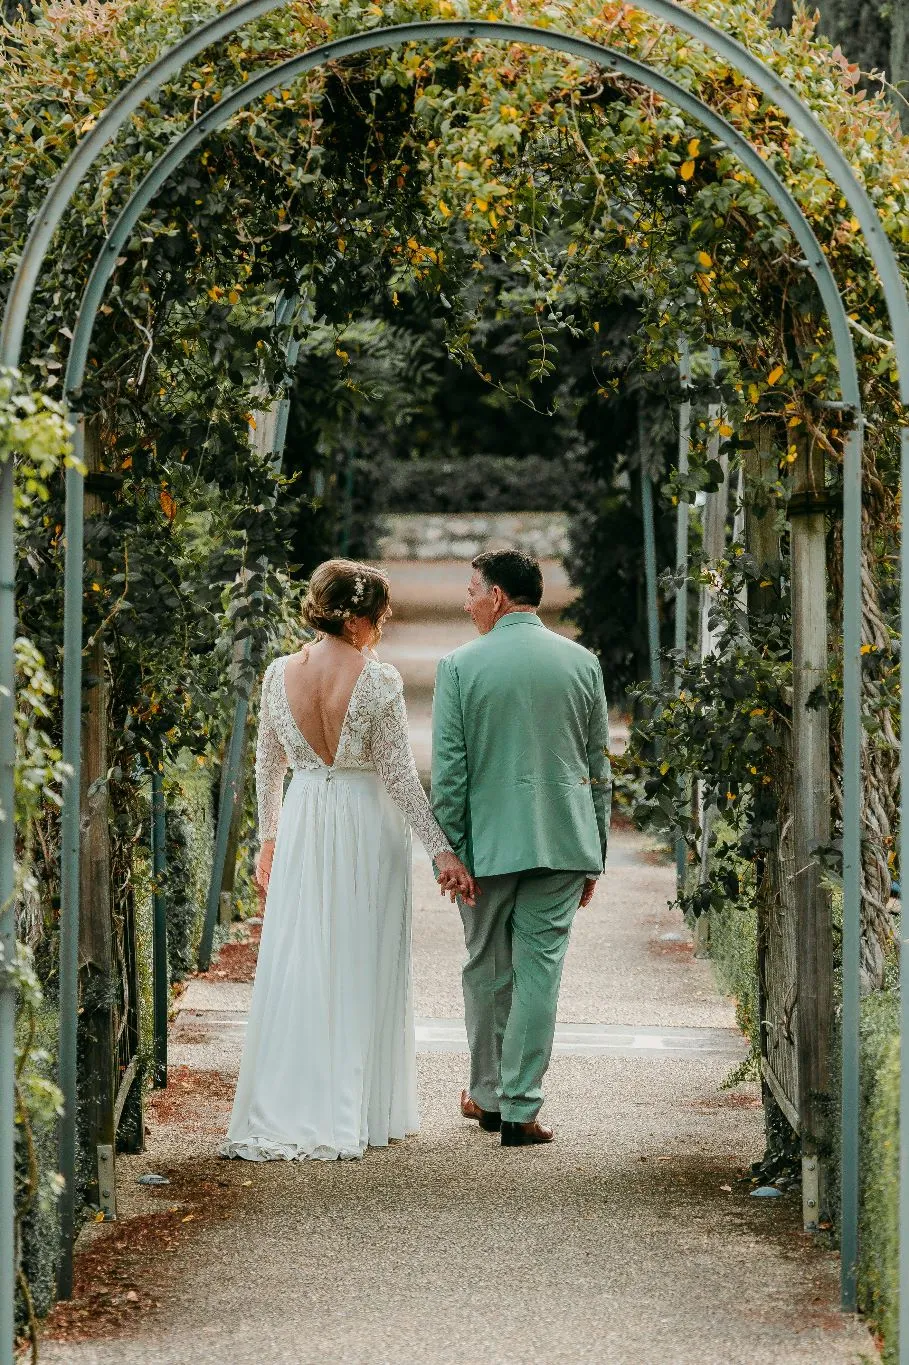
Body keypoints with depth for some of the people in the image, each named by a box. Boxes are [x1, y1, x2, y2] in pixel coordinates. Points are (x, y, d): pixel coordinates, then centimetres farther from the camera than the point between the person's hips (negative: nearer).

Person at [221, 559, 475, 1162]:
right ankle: (357, 1114, 9)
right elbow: (398, 773, -12)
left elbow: (268, 764, 8)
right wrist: (441, 849, -7)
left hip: (301, 825, 4)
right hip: (367, 827, -4)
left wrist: (269, 838, 20)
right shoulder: (379, 679, -14)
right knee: (362, 970, 5)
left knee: (294, 968, 8)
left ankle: (283, 1114, 9)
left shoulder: (280, 673, -1)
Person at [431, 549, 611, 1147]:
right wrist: (594, 857, 14)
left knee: (487, 971, 14)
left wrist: (450, 852, -1)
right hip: (563, 840, 1)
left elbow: (447, 771, -7)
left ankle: (489, 1095, 27)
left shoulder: (459, 666, -5)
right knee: (539, 971, 2)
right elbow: (600, 767, 7)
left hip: (488, 842, -1)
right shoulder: (583, 662, 3)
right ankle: (521, 1109, -1)